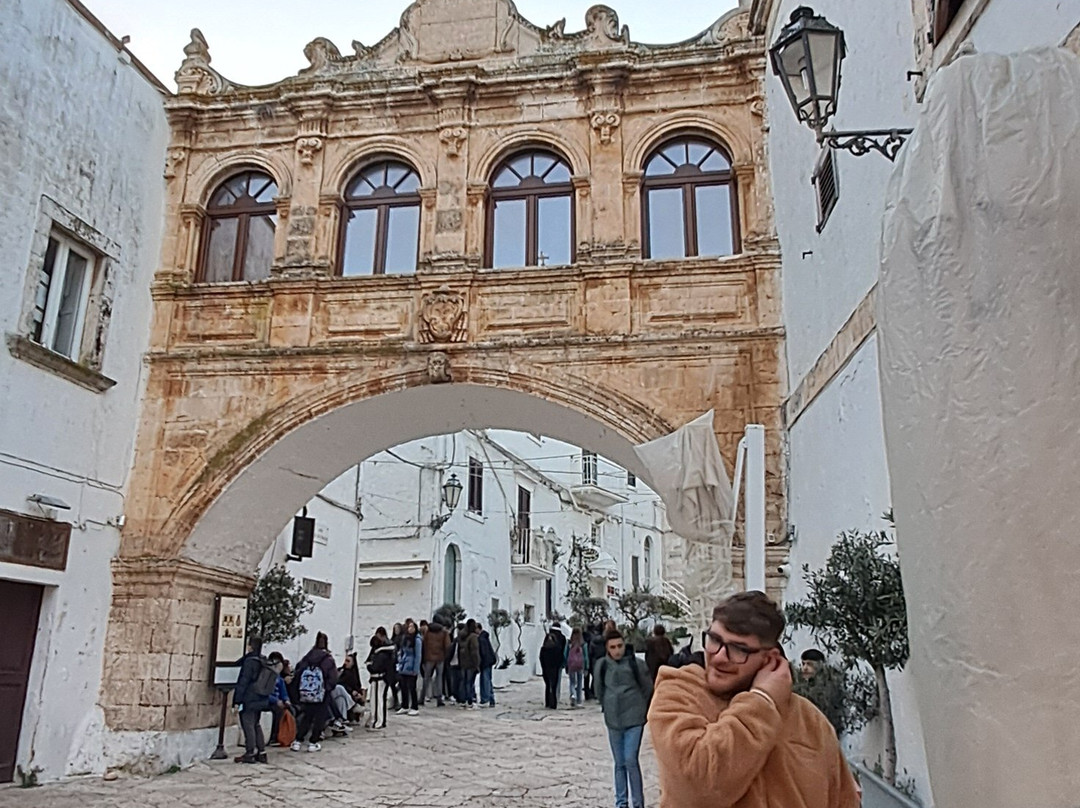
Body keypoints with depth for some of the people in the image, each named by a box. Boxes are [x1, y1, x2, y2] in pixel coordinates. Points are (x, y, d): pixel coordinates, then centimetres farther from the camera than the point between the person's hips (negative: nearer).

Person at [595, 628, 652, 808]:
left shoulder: (636, 664, -11)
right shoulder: (602, 665, -4)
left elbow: (647, 689, 1)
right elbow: (599, 690, 11)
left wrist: (638, 708, 9)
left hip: (634, 719, -3)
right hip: (613, 720, 3)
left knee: (631, 761, -9)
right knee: (619, 763, 12)